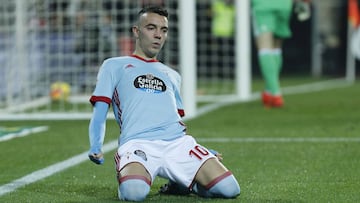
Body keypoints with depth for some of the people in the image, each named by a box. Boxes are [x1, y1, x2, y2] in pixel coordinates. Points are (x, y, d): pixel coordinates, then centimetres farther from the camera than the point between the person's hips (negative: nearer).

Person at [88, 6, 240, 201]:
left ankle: (181, 183, 10)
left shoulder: (172, 75, 33)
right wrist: (95, 148, -6)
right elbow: (100, 111, 11)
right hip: (137, 143, -4)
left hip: (178, 142, 4)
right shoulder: (114, 66, 20)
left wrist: (204, 151, 24)